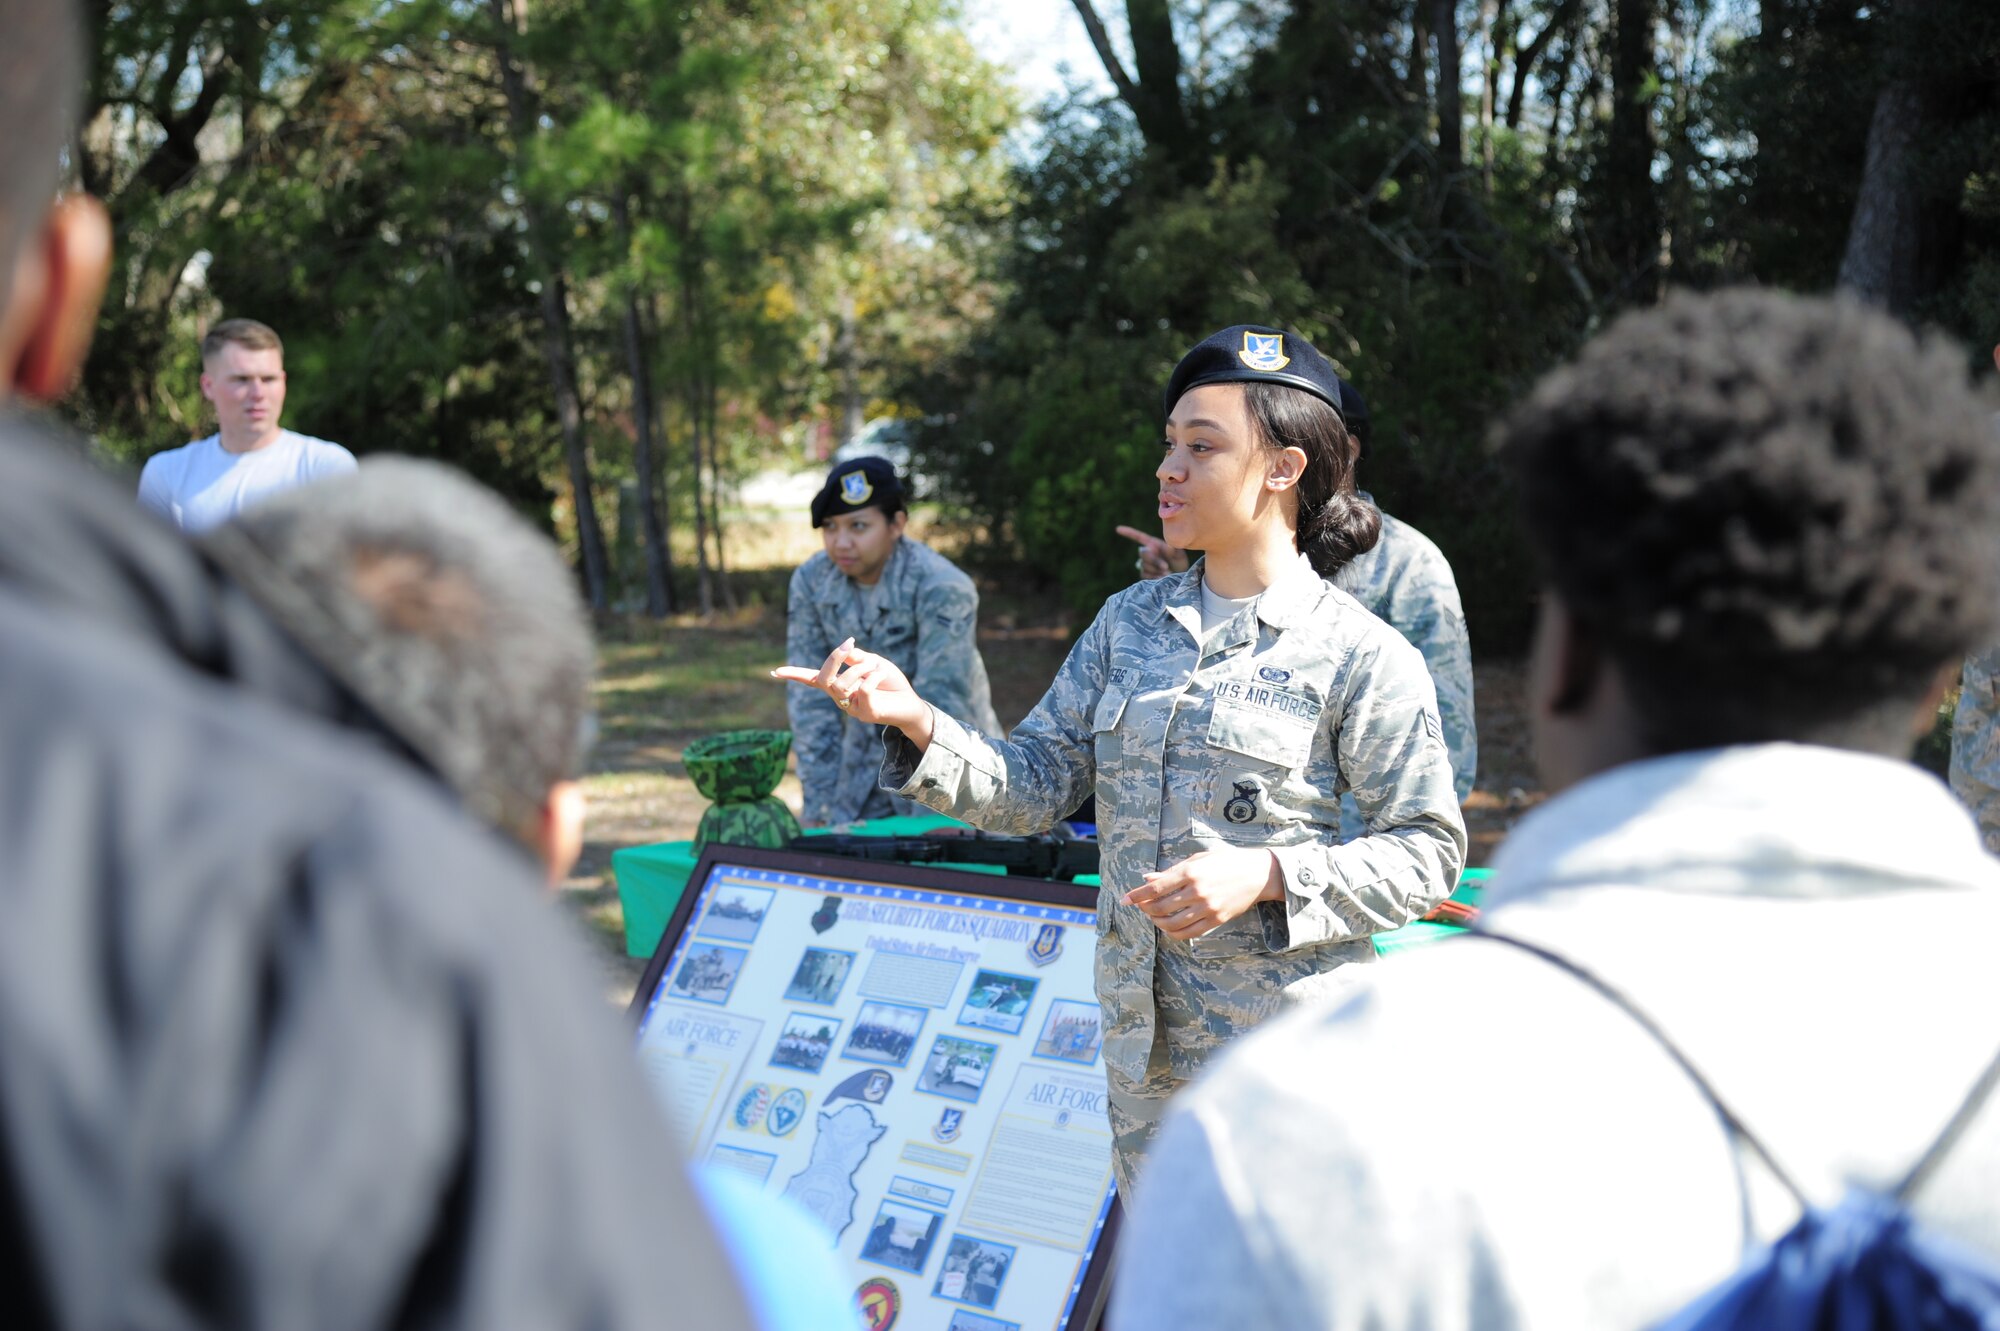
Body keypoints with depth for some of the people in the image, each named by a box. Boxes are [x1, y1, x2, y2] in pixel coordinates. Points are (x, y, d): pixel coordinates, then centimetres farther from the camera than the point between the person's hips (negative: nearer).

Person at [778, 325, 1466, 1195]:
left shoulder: (1358, 655, -8)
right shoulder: (1128, 624, 9)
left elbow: (1430, 851, -8)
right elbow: (1035, 787, 8)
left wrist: (1266, 876, -20)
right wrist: (915, 722, -9)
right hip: (1143, 1046, 6)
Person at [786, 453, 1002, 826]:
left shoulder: (941, 589, -22)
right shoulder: (810, 582, -7)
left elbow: (943, 704, -24)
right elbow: (809, 697, -4)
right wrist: (818, 804, -7)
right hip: (863, 763, 5)